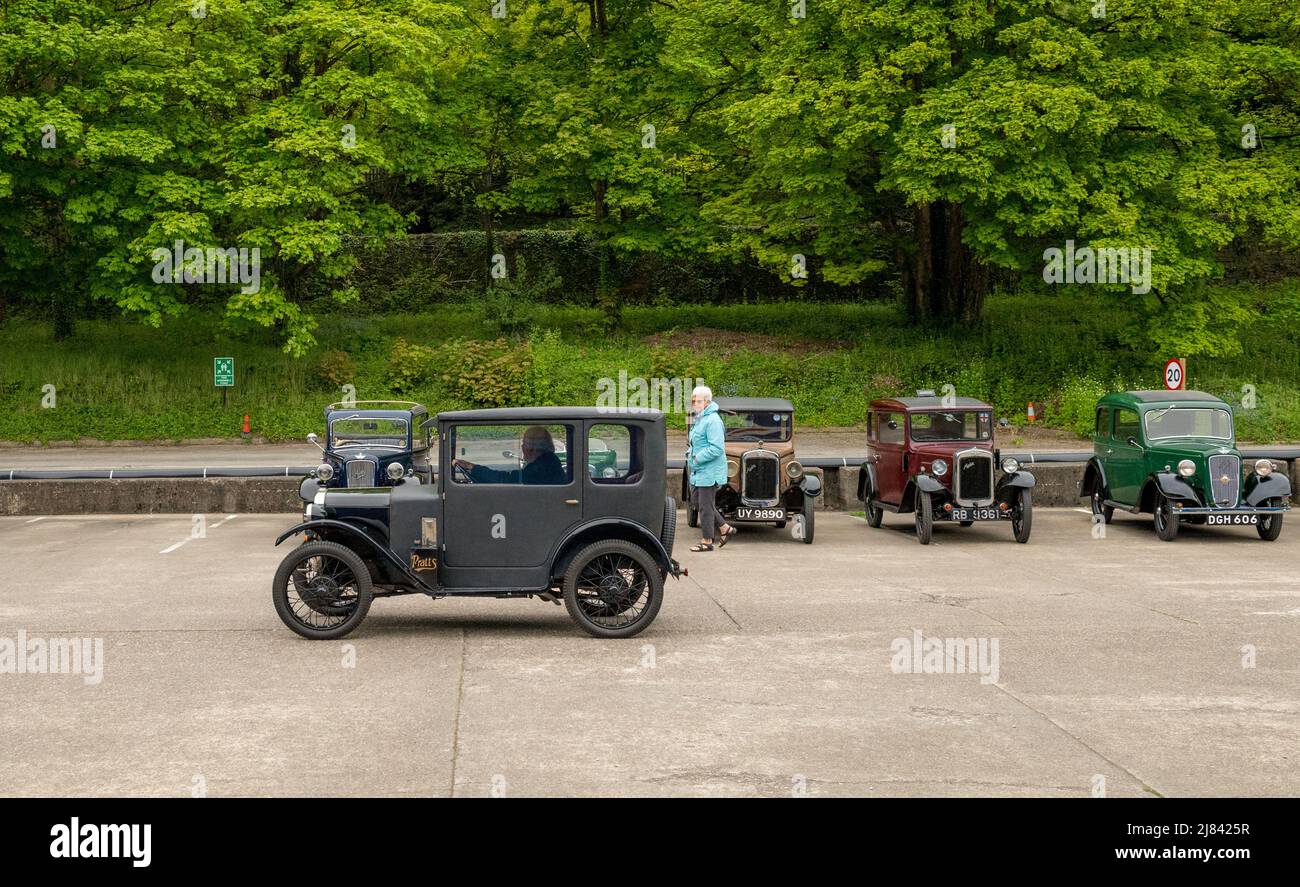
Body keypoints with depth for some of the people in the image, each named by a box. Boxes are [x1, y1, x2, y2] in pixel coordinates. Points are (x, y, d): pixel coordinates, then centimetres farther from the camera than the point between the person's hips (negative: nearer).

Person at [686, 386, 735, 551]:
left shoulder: (712, 420, -19)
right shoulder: (699, 418, 13)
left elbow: (716, 448, -25)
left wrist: (697, 458, -20)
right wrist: (690, 452, 8)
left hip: (709, 472, -11)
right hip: (698, 471, 11)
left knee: (705, 506, -2)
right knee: (696, 501, 17)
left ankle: (707, 542, 9)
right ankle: (726, 529, 25)